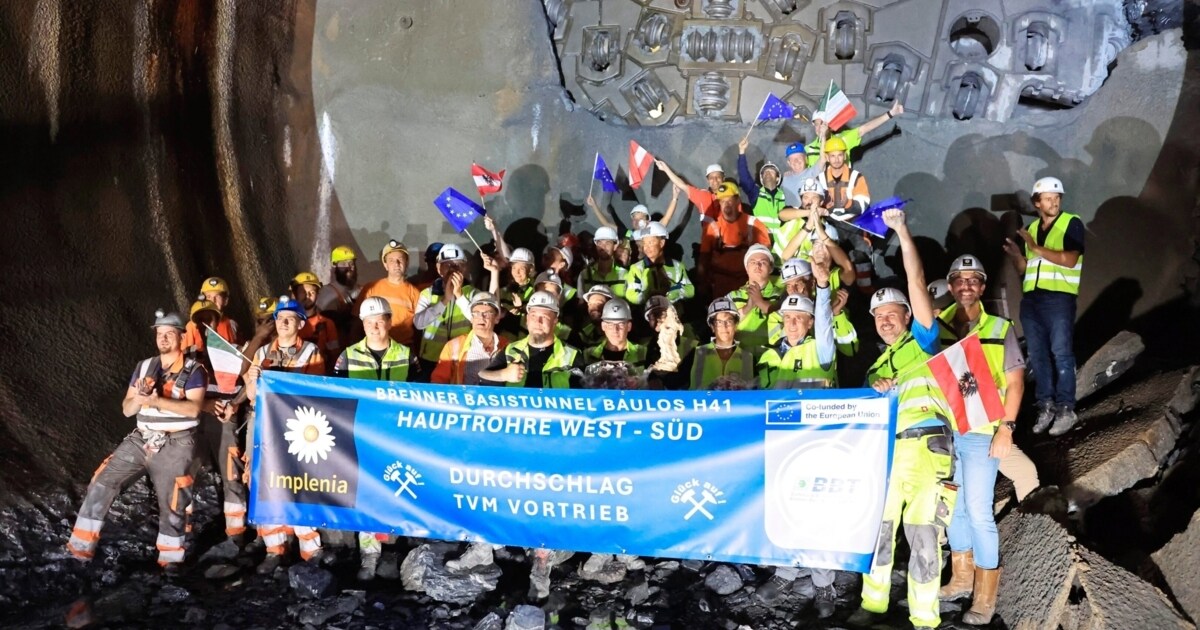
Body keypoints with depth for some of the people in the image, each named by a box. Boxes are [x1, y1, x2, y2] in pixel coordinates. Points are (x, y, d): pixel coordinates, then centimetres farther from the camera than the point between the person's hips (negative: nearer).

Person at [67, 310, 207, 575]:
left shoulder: (194, 370, -4)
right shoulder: (144, 368, 12)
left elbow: (193, 408, -19)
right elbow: (126, 410, 10)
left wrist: (157, 400, -29)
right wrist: (139, 398, -13)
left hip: (175, 445, -5)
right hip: (141, 440, 5)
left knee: (171, 503, -4)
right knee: (101, 484, -5)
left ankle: (171, 558, 14)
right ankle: (81, 547, 0)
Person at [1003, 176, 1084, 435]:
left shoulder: (1072, 224, 0)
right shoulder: (1031, 229, 17)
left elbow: (1070, 259, -13)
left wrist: (1037, 249, -15)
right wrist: (1015, 255, -2)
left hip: (1059, 297, -6)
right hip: (1030, 299, 6)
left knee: (1061, 354, -7)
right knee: (1037, 356, 6)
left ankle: (1066, 409, -4)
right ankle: (1045, 407, 12)